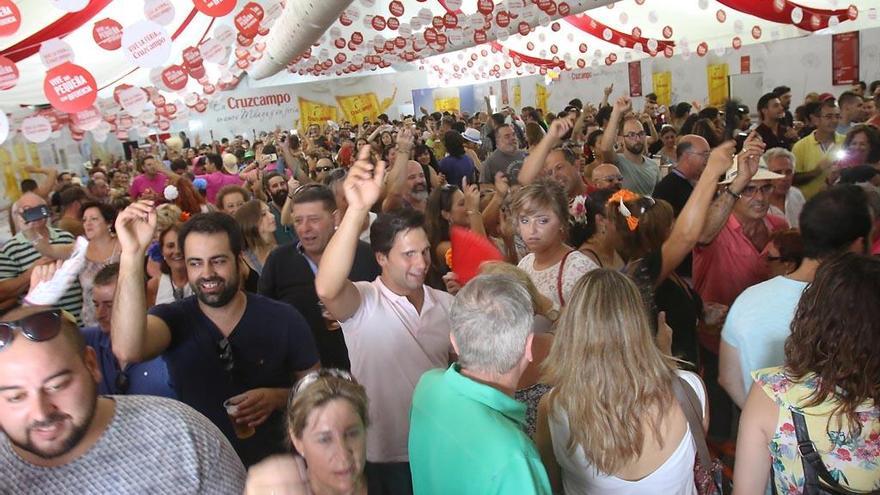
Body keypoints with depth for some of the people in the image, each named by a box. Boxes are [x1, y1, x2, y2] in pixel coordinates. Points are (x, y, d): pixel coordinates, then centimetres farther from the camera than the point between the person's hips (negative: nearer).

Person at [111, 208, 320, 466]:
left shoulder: (284, 319, -6)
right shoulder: (173, 319, -5)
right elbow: (127, 350, -28)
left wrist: (278, 397, -15)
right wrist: (132, 254, -35)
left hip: (270, 464, -1)